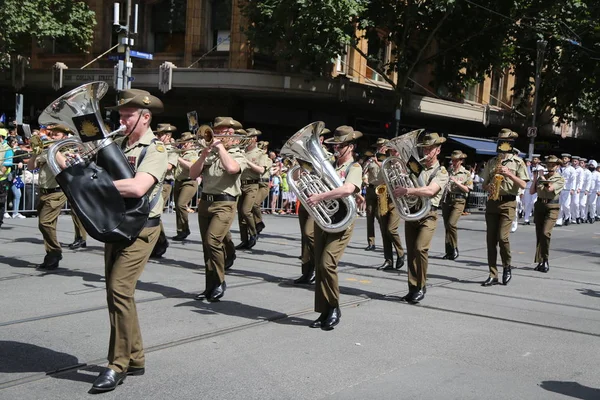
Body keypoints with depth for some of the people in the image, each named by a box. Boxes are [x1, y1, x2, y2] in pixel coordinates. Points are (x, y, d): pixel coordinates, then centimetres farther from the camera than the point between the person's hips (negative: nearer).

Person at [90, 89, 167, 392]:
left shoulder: (154, 149, -12)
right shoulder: (119, 144, 11)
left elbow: (138, 187, -27)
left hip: (140, 228, -8)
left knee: (120, 290, -14)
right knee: (115, 291, 11)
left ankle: (118, 365, -3)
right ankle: (135, 359, 24)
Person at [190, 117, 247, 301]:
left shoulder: (238, 155, 1)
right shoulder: (210, 154, 14)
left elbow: (231, 168, -22)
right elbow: (193, 174, 7)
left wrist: (220, 146, -11)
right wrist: (204, 154, -4)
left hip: (224, 204, -6)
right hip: (205, 202, 6)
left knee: (213, 241, -20)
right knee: (208, 245, 9)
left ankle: (219, 282, -5)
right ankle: (210, 287, 17)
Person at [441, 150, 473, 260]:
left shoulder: (466, 173, 4)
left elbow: (467, 189, -3)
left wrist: (456, 182, -12)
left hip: (458, 200, -4)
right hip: (446, 199, 4)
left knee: (451, 224, -18)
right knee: (447, 226, 4)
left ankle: (454, 249, -3)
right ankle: (449, 251, 12)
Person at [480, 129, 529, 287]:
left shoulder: (517, 162, 3)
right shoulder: (491, 162, 14)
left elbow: (523, 185, -5)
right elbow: (484, 184, 17)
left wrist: (509, 174, -17)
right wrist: (488, 187, -6)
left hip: (508, 203, -4)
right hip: (492, 202, 4)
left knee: (502, 237, -15)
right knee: (491, 239, 2)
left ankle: (507, 267, 10)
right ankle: (493, 275, 7)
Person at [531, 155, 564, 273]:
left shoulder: (560, 179, 2)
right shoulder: (541, 177, 14)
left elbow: (550, 188, -16)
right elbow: (531, 191, 8)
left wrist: (542, 177, -4)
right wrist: (535, 178, 1)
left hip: (552, 207, -4)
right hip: (539, 206, 4)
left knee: (545, 233, -19)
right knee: (539, 234, 3)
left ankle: (545, 261, -8)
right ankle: (540, 262, 9)